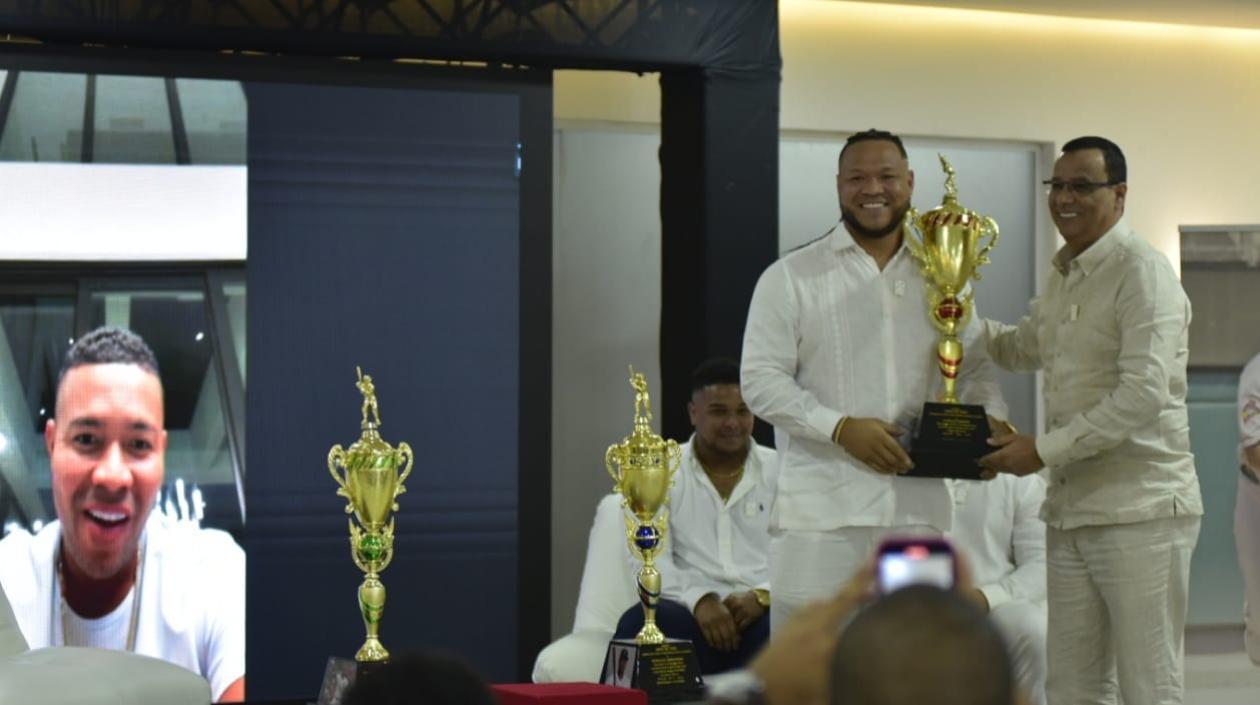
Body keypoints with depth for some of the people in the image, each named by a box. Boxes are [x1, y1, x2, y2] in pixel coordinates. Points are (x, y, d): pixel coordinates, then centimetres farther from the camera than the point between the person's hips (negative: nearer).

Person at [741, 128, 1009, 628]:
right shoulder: (790, 278, 2)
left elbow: (975, 368, 20)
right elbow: (761, 381, -3)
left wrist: (990, 422, -2)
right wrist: (841, 428, -16)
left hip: (918, 508, 4)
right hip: (821, 511, -4)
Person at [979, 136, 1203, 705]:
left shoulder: (1141, 272, -11)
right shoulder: (1063, 276, 16)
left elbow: (1144, 395, -20)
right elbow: (1025, 347, 34)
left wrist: (1044, 450, -17)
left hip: (1139, 508, -8)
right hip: (1071, 508, 8)